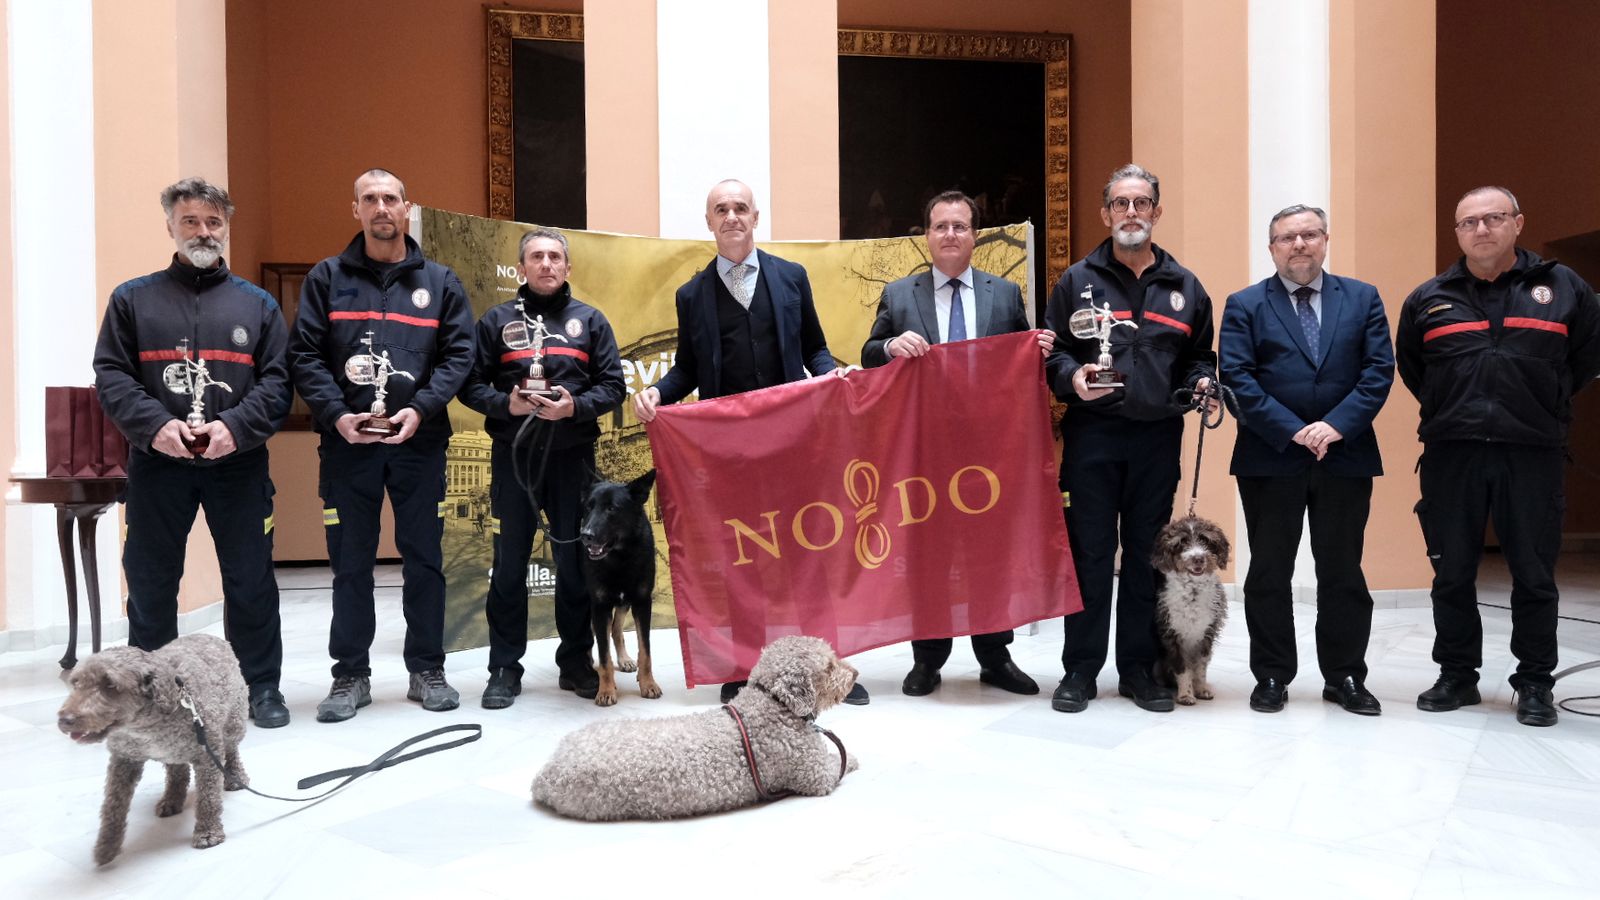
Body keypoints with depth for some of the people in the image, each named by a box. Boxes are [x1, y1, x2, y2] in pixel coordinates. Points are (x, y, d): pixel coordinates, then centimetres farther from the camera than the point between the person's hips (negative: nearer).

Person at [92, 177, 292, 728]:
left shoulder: (258, 304, 10)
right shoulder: (133, 299, 10)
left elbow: (277, 379, 2)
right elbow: (110, 375, 2)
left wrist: (237, 426, -14)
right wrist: (154, 425, -15)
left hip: (238, 464, 0)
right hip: (156, 463, 1)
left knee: (251, 580, 4)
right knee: (150, 582, 10)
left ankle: (262, 686, 17)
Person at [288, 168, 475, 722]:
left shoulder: (440, 281, 10)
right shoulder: (328, 277, 9)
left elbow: (458, 353, 3)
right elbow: (303, 354, 2)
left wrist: (421, 410, -11)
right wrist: (336, 415, -12)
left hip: (419, 441, 0)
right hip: (346, 442, 0)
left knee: (424, 559, 6)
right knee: (350, 562, 6)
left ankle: (427, 670, 18)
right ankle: (351, 676, 18)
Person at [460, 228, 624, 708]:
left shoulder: (590, 320, 9)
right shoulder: (497, 321, 8)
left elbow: (612, 385, 3)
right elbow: (471, 383, 4)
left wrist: (575, 406, -14)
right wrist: (505, 403, -15)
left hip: (573, 456, 1)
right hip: (512, 455, 0)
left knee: (575, 560, 6)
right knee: (509, 563, 5)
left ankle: (576, 661, 20)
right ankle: (505, 668, 15)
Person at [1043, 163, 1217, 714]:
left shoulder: (1184, 287, 14)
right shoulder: (1077, 281, 8)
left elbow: (1200, 355, 20)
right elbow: (1051, 352, 6)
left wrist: (1201, 382, -1)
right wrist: (1072, 377, -14)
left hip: (1158, 437, 2)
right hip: (1092, 435, -2)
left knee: (1147, 554, 7)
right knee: (1090, 554, 0)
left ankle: (1138, 669, 19)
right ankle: (1080, 670, 11)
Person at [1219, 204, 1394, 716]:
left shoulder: (1362, 299, 9)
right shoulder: (1245, 305, 3)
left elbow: (1379, 370, 0)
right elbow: (1238, 378, -7)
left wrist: (1336, 425, -14)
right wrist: (1293, 431, -15)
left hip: (1345, 457, 2)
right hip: (1270, 458, -1)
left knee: (1342, 572, 9)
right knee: (1269, 573, 5)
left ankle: (1345, 677, 22)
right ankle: (1271, 677, 17)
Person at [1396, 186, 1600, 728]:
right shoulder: (1429, 299, 8)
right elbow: (1409, 368, 19)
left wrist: (1545, 406, 11)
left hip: (1533, 454, -1)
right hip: (1451, 454, 1)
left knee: (1534, 575, 5)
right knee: (1452, 575, 7)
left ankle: (1535, 684, 18)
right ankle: (1457, 676, 19)